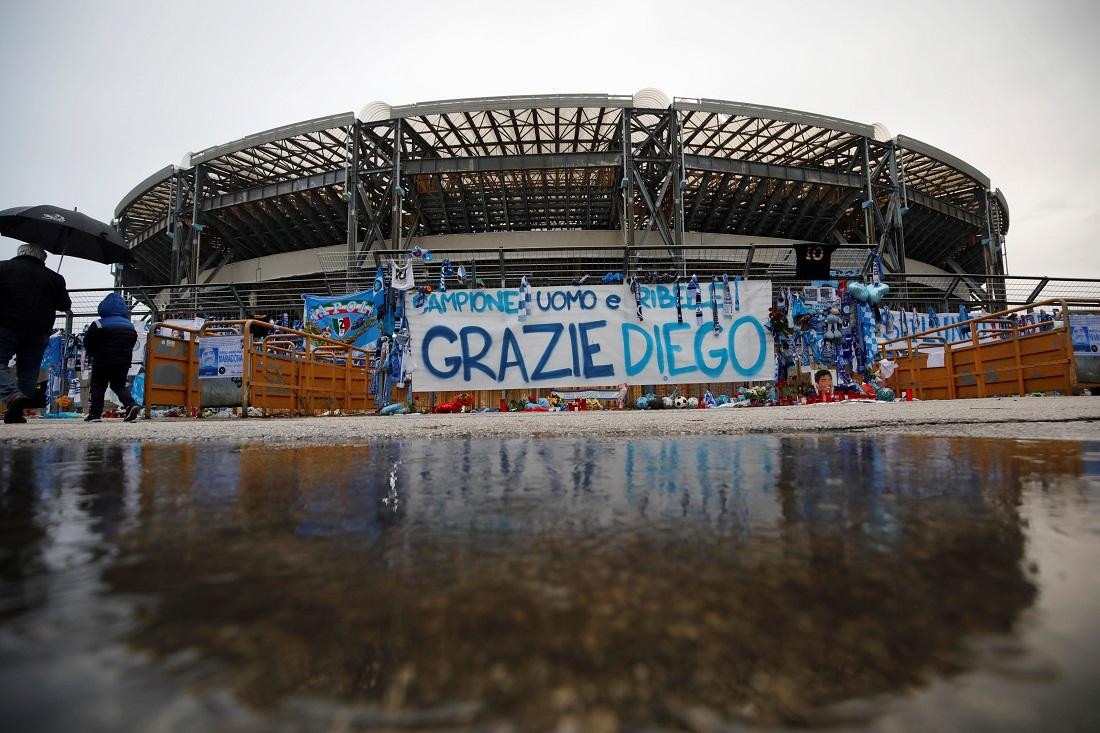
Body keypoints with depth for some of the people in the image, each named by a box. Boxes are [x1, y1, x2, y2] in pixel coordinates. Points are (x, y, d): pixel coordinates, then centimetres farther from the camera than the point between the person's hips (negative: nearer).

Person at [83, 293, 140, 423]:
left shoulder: (98, 325, -10)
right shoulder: (130, 326, 5)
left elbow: (87, 343, -3)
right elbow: (132, 344, 13)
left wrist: (93, 354, 14)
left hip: (103, 362, -4)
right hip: (123, 362, 5)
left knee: (97, 386, 7)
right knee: (120, 386, 14)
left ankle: (95, 413, 6)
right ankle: (131, 405, -9)